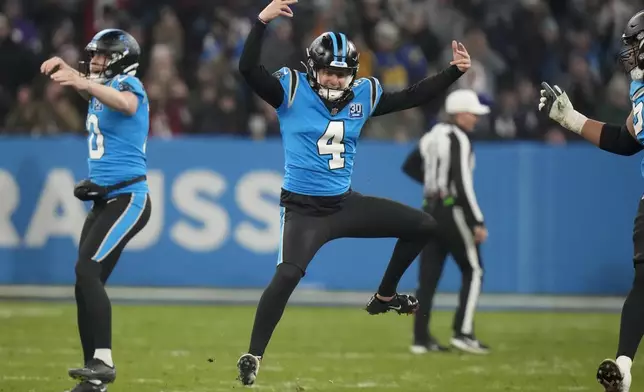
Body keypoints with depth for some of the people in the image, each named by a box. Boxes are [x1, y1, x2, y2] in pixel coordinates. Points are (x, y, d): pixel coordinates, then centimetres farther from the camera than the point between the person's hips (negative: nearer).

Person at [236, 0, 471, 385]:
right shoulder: (292, 90, -10)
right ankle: (253, 357, -16)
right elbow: (249, 69, -22)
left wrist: (454, 72, 4)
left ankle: (384, 296, 23)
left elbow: (412, 97, 11)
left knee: (424, 226, 7)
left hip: (346, 204, 6)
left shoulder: (364, 95, 3)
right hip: (303, 208, -6)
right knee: (288, 275, -27)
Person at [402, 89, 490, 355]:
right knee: (473, 271, 0)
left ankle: (421, 338, 5)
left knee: (428, 276, 6)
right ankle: (462, 333, -9)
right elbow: (462, 185, -20)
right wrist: (477, 223, -20)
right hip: (452, 211, -8)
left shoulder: (433, 135, 12)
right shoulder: (458, 139, -13)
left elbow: (409, 166, 24)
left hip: (430, 211, 8)